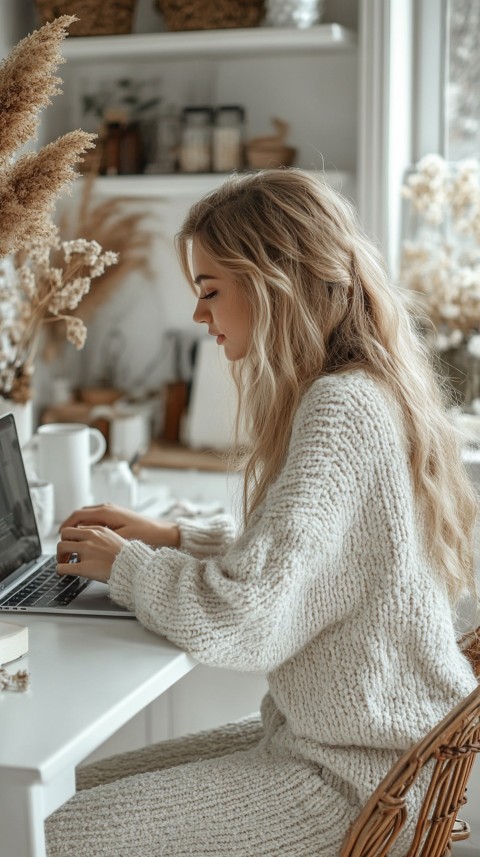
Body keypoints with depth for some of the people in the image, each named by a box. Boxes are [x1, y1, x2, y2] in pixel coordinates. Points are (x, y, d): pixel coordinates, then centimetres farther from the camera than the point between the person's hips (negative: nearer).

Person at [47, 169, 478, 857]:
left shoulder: (341, 410, -23)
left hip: (358, 776, -10)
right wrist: (173, 539, 10)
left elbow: (242, 623, -28)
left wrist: (126, 566, -10)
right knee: (84, 788, 11)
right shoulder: (366, 392, 10)